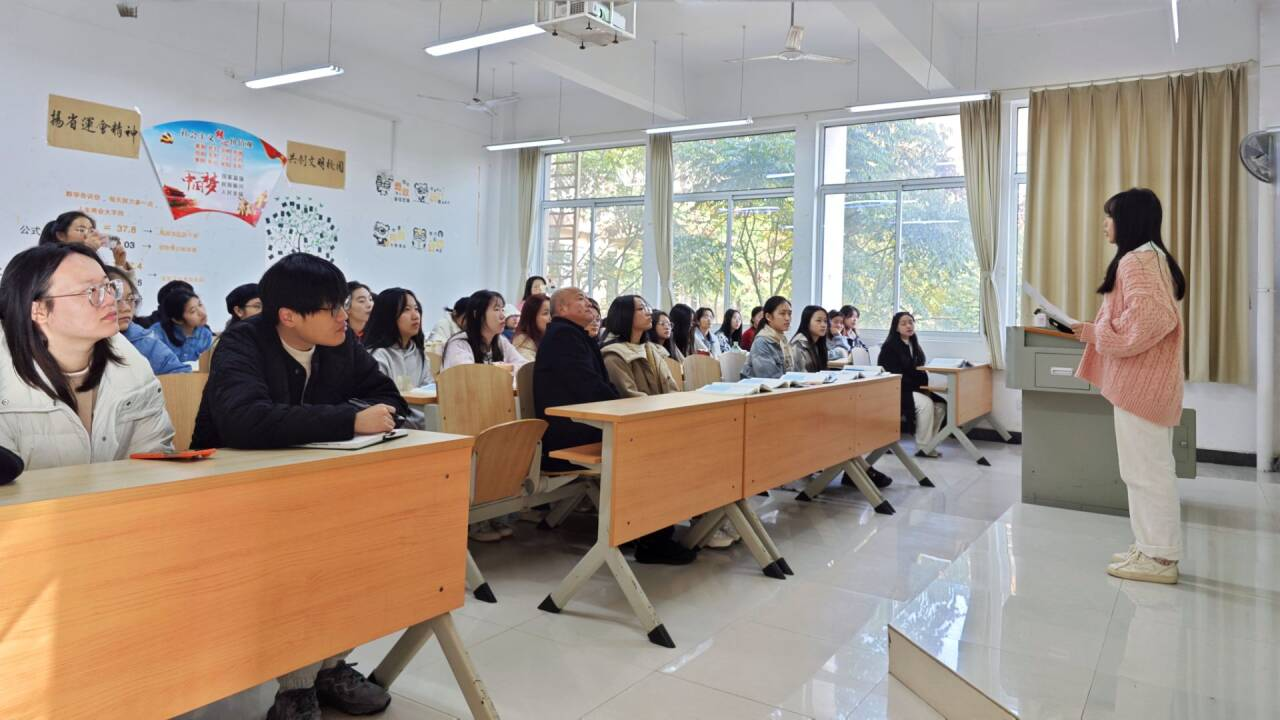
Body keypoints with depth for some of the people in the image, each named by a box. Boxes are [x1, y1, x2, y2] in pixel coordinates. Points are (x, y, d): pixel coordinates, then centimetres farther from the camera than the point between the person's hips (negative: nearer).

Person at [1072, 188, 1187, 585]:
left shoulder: (1135, 259, -14)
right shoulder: (1152, 256, 19)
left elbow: (1146, 320, -24)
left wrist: (1095, 333, -13)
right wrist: (1095, 330, 13)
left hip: (1139, 380, -11)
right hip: (1145, 378, 11)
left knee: (1146, 468, -5)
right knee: (1149, 466, 14)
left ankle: (1159, 557, 2)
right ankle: (1153, 548, 21)